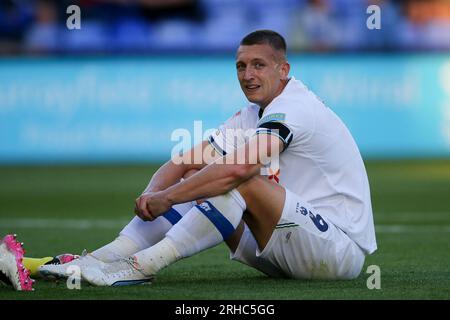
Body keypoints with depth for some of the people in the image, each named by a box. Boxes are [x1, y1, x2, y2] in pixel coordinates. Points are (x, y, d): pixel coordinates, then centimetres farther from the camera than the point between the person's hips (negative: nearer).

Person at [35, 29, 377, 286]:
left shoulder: (294, 106, -18)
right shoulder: (252, 116, 12)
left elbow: (237, 169, -33)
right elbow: (183, 163, 7)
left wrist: (166, 198, -26)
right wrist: (152, 194, -15)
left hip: (342, 246, -9)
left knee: (242, 182, -29)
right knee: (194, 188, -2)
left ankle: (142, 266, -30)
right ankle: (98, 260, -14)